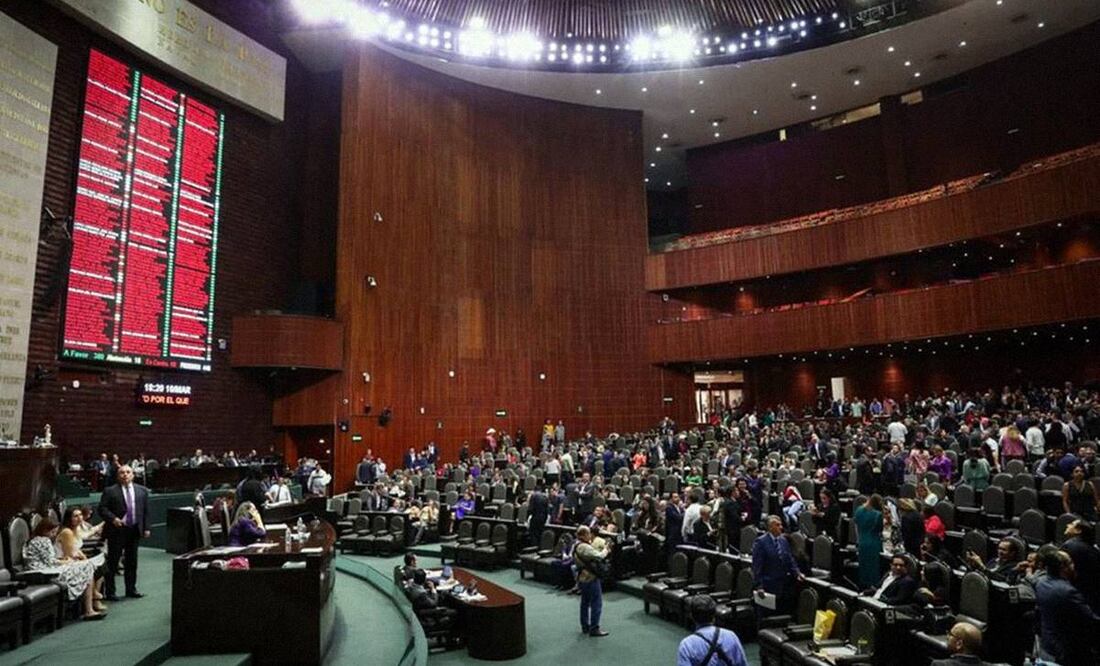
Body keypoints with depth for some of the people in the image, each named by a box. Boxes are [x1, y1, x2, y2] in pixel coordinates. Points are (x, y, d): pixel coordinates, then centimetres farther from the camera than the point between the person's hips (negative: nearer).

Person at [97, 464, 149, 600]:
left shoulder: (142, 491, 7)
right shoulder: (110, 491, -3)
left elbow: (146, 511, 9)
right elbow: (102, 508, -6)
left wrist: (146, 528, 4)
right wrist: (113, 518, -22)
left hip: (134, 530, 4)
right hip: (117, 530, -3)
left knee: (132, 561, 12)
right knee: (112, 562, 3)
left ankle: (131, 589, 22)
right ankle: (110, 592, 13)